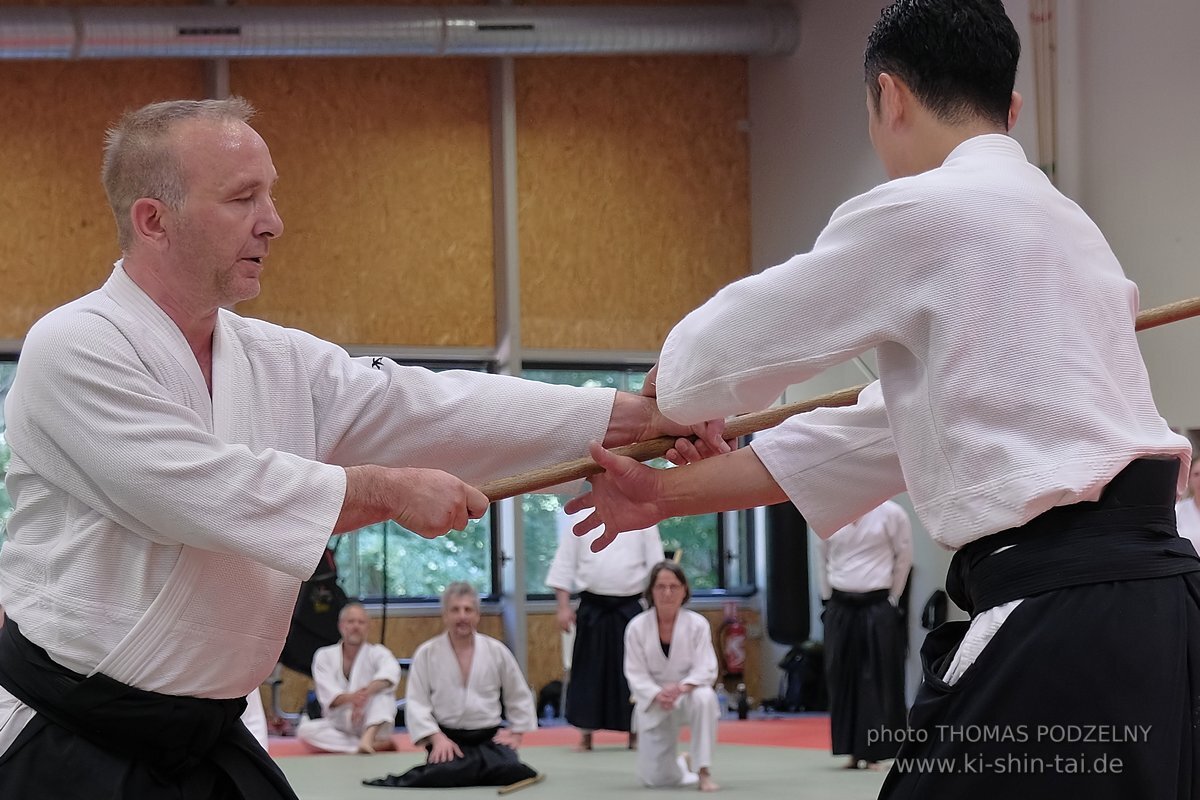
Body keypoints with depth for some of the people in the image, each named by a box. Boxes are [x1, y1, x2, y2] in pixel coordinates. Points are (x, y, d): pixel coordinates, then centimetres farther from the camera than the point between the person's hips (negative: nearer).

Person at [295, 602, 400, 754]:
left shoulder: (376, 653, -2)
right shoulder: (325, 656, 1)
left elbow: (390, 672, -27)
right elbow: (328, 695, -15)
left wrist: (366, 693, -46)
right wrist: (350, 697, -38)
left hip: (372, 725, -2)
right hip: (338, 726, 2)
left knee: (383, 691, -26)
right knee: (305, 730, -27)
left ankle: (368, 737, -50)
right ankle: (375, 746, -33)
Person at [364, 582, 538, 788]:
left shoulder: (496, 651, 4)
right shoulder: (426, 653, -2)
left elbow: (519, 696, 16)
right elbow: (416, 703, -3)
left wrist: (516, 733, 8)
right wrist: (437, 738, -14)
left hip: (489, 738, 2)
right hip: (447, 739, -2)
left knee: (507, 770, -29)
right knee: (446, 772, -36)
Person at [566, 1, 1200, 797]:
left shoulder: (922, 213, -6)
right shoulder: (1057, 224, 22)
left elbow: (722, 358, 5)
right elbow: (880, 431, 25)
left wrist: (664, 389, 30)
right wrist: (669, 494, 30)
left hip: (1070, 627, -9)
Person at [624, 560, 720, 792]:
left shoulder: (697, 624, -12)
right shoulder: (637, 627, -11)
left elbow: (705, 669, -15)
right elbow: (636, 675, -10)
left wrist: (683, 687, -35)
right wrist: (658, 695, -28)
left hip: (688, 695, -1)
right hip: (654, 705, 1)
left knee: (704, 698, -40)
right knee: (655, 778, -2)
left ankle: (703, 772, -26)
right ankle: (684, 764, 39)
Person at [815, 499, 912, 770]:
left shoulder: (890, 513, -5)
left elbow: (904, 558, 0)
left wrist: (891, 601, 1)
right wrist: (828, 600, 11)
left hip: (878, 607, -3)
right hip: (840, 607, 3)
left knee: (878, 679, -5)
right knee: (842, 677, 3)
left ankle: (873, 752, 1)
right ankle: (853, 751, 11)